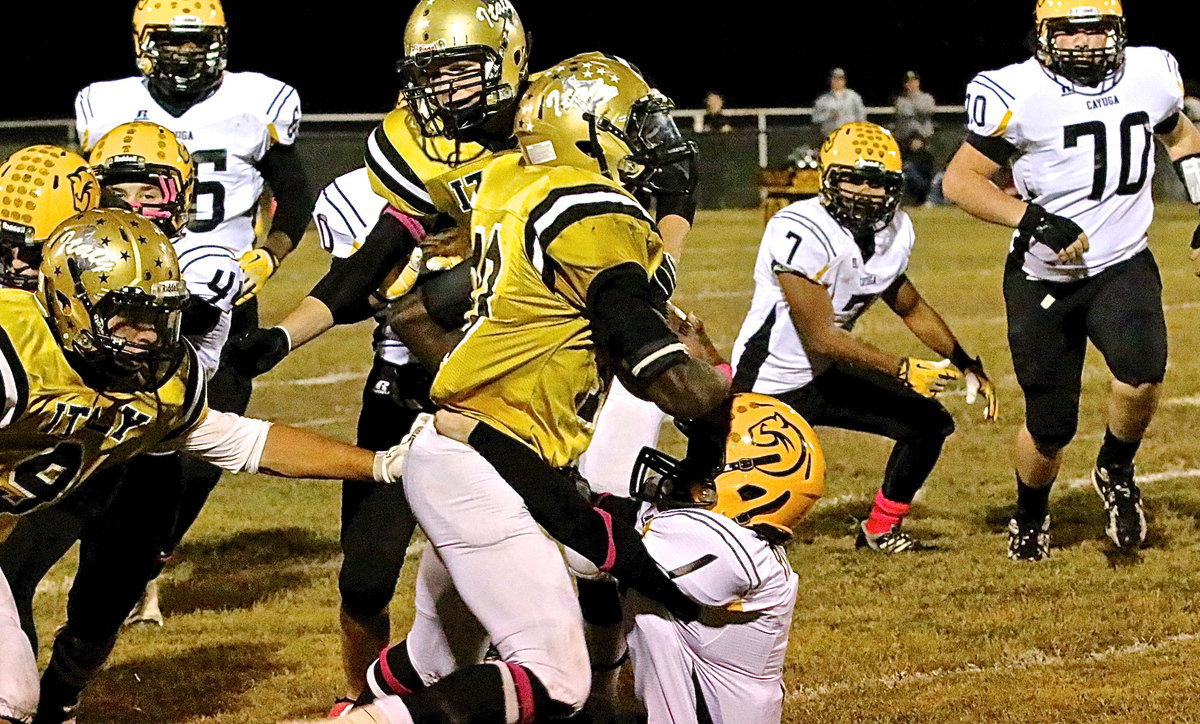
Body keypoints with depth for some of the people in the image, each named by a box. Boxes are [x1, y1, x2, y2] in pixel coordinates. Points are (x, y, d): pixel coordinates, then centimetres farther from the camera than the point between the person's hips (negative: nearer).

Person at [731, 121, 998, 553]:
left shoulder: (894, 231, -3)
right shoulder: (801, 232, -28)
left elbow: (910, 308, 16)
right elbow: (821, 339, -28)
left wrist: (967, 366, 10)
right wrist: (904, 371, -31)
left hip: (827, 375, 8)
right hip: (771, 385, -8)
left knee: (928, 423, 2)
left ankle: (881, 529, 21)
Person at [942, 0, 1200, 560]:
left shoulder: (1151, 76, -1)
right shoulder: (1017, 94, -15)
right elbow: (959, 179, -13)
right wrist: (1035, 220, -26)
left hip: (1123, 267, 2)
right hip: (1043, 279, -2)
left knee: (1141, 377, -27)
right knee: (1050, 429, 4)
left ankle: (1116, 472, 5)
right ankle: (1030, 514, 38)